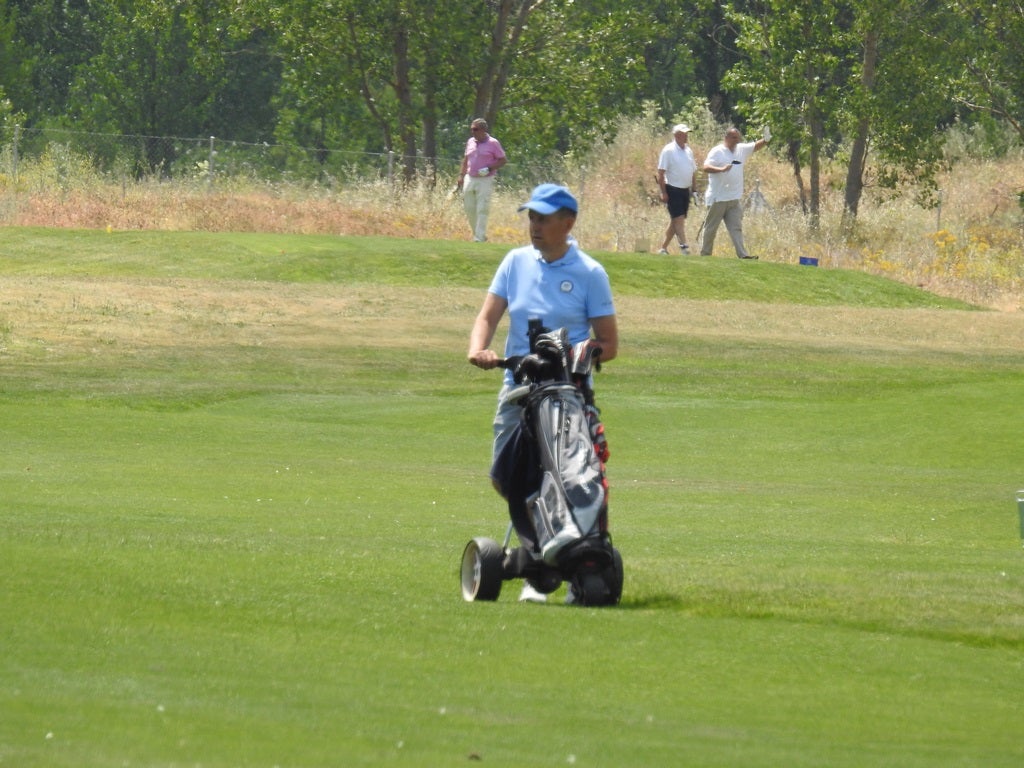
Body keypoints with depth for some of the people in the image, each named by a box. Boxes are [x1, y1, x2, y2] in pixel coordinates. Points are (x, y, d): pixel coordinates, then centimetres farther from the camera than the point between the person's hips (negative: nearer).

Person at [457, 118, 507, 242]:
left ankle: (479, 238, -8)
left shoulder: (493, 143, -5)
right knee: (469, 208, 7)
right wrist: (461, 175, 14)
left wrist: (490, 168, -16)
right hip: (470, 180, 6)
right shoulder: (470, 142, 12)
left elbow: (503, 160, -4)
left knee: (482, 210, -8)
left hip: (485, 180, -6)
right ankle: (476, 234, 22)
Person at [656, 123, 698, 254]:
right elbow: (661, 172, -12)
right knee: (679, 219, -13)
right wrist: (663, 193, -16)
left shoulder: (688, 151, 12)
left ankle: (663, 248, 16)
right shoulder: (668, 150, -9)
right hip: (673, 190, -7)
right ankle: (684, 246, -18)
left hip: (685, 190, 7)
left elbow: (693, 171, 20)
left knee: (675, 221, 9)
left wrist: (694, 189, 15)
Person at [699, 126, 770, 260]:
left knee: (736, 228, 0)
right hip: (718, 198, -6)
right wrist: (721, 169, -36)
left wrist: (765, 140, -10)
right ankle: (705, 254, 13)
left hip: (734, 199, 6)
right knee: (711, 228, 4)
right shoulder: (717, 152, -9)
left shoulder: (741, 149, 11)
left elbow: (756, 146, 12)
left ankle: (743, 255, -8)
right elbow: (706, 167, -20)